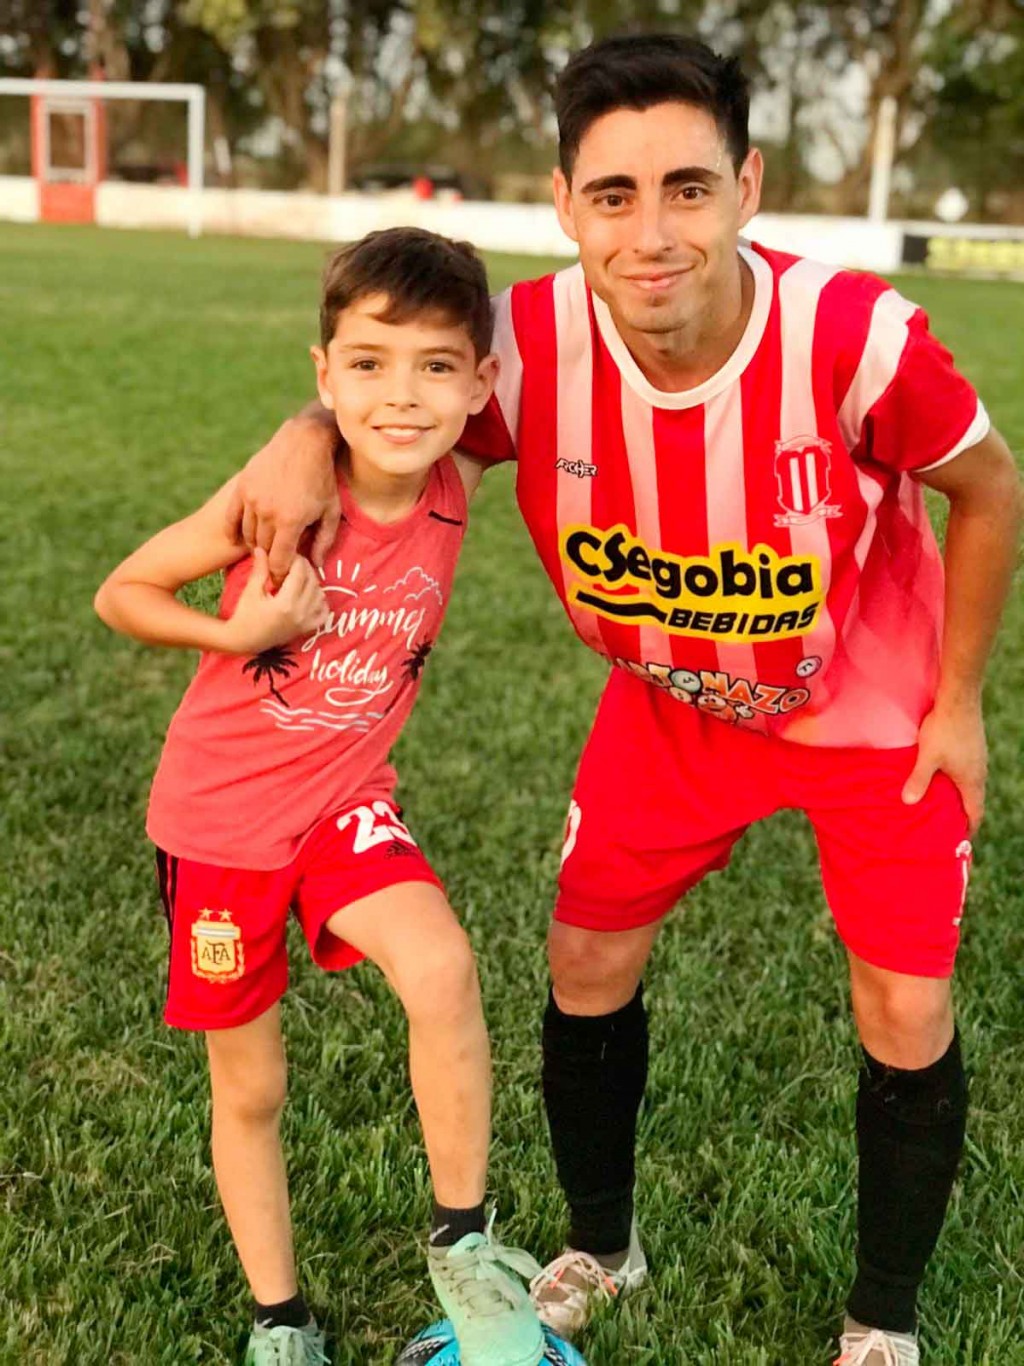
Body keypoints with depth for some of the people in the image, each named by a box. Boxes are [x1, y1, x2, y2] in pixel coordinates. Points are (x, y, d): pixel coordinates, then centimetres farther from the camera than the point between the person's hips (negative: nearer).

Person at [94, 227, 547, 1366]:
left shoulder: (453, 485, -14)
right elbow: (121, 592, -11)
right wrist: (238, 630, -24)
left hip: (344, 798, 2)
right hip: (218, 812, -1)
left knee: (441, 971, -26)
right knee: (248, 1088, 11)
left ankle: (461, 1246, -3)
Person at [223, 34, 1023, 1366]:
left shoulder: (856, 337, -36)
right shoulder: (534, 345, -28)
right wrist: (310, 438, -30)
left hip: (878, 713, -2)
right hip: (672, 703, 3)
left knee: (908, 1021, 1)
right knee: (588, 965, 8)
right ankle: (600, 1248, 38)